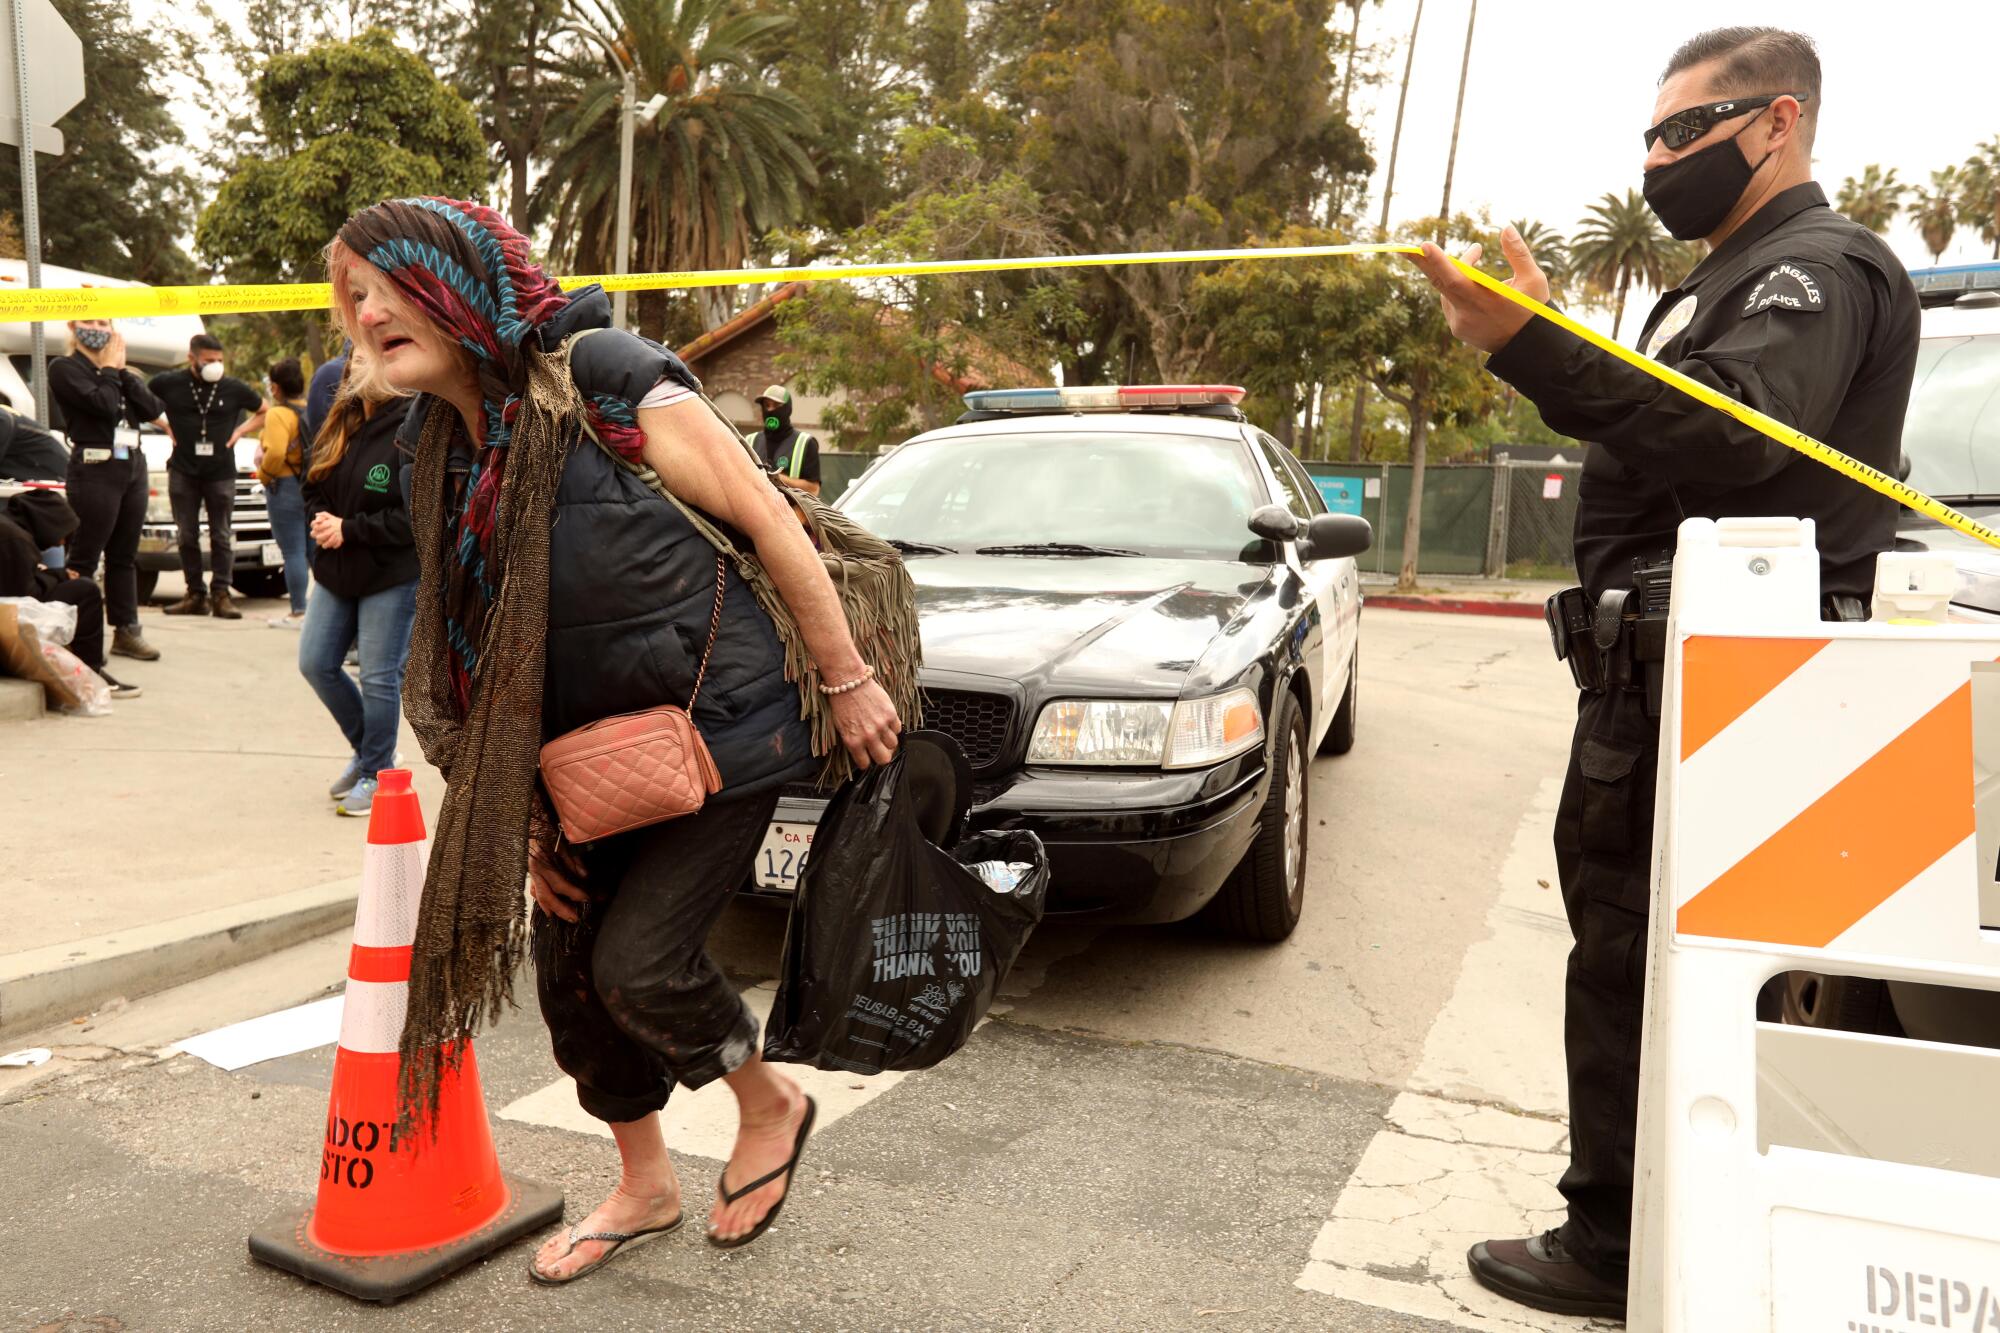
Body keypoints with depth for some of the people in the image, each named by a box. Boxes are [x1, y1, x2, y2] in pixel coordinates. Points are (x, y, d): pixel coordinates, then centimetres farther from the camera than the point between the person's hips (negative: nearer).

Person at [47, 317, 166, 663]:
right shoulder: (64, 368, -3)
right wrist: (111, 369, -4)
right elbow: (103, 405, -17)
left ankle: (126, 632, 15)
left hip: (133, 467, 7)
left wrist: (122, 367, -1)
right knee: (83, 558, -5)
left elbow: (151, 409, 3)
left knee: (125, 556, 10)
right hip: (95, 470, -6)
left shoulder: (119, 369, 16)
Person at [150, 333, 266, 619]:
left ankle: (221, 595, 3)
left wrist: (240, 431, 1)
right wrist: (164, 424, 5)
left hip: (221, 474, -1)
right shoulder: (169, 383, 2)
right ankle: (195, 595, 10)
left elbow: (264, 412, 14)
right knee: (187, 537, 4)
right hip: (182, 473, 1)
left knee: (221, 537, 0)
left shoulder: (234, 388, 2)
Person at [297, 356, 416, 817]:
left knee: (379, 677, 0)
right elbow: (313, 485, 19)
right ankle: (368, 750, 31)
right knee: (316, 664, 11)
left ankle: (377, 775, 18)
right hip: (337, 570, 8)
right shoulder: (340, 425, 8)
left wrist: (349, 529, -18)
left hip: (392, 575, -8)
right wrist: (319, 519, -3)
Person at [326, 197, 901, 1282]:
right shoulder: (439, 454, 5)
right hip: (594, 741, 8)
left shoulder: (600, 379, -18)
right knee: (568, 963, 11)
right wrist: (524, 812, 8)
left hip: (723, 719, -7)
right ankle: (644, 1187, 36)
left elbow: (767, 519, -15)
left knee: (638, 959, -10)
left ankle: (770, 1107, 23)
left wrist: (847, 681, -12)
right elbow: (485, 653, 10)